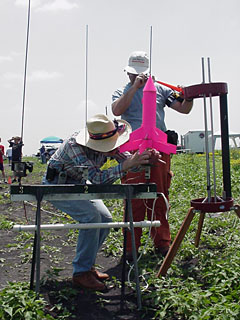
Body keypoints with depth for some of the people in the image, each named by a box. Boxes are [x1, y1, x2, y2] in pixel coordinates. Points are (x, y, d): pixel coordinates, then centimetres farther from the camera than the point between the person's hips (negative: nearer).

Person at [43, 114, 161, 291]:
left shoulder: (107, 143, -14)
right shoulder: (75, 145, -35)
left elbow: (128, 159, -13)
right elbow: (97, 178, -42)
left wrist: (145, 158, -34)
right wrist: (126, 165, -50)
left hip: (78, 184, 7)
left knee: (105, 219, -6)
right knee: (91, 216, -26)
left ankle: (87, 265, 11)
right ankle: (81, 273, -13)